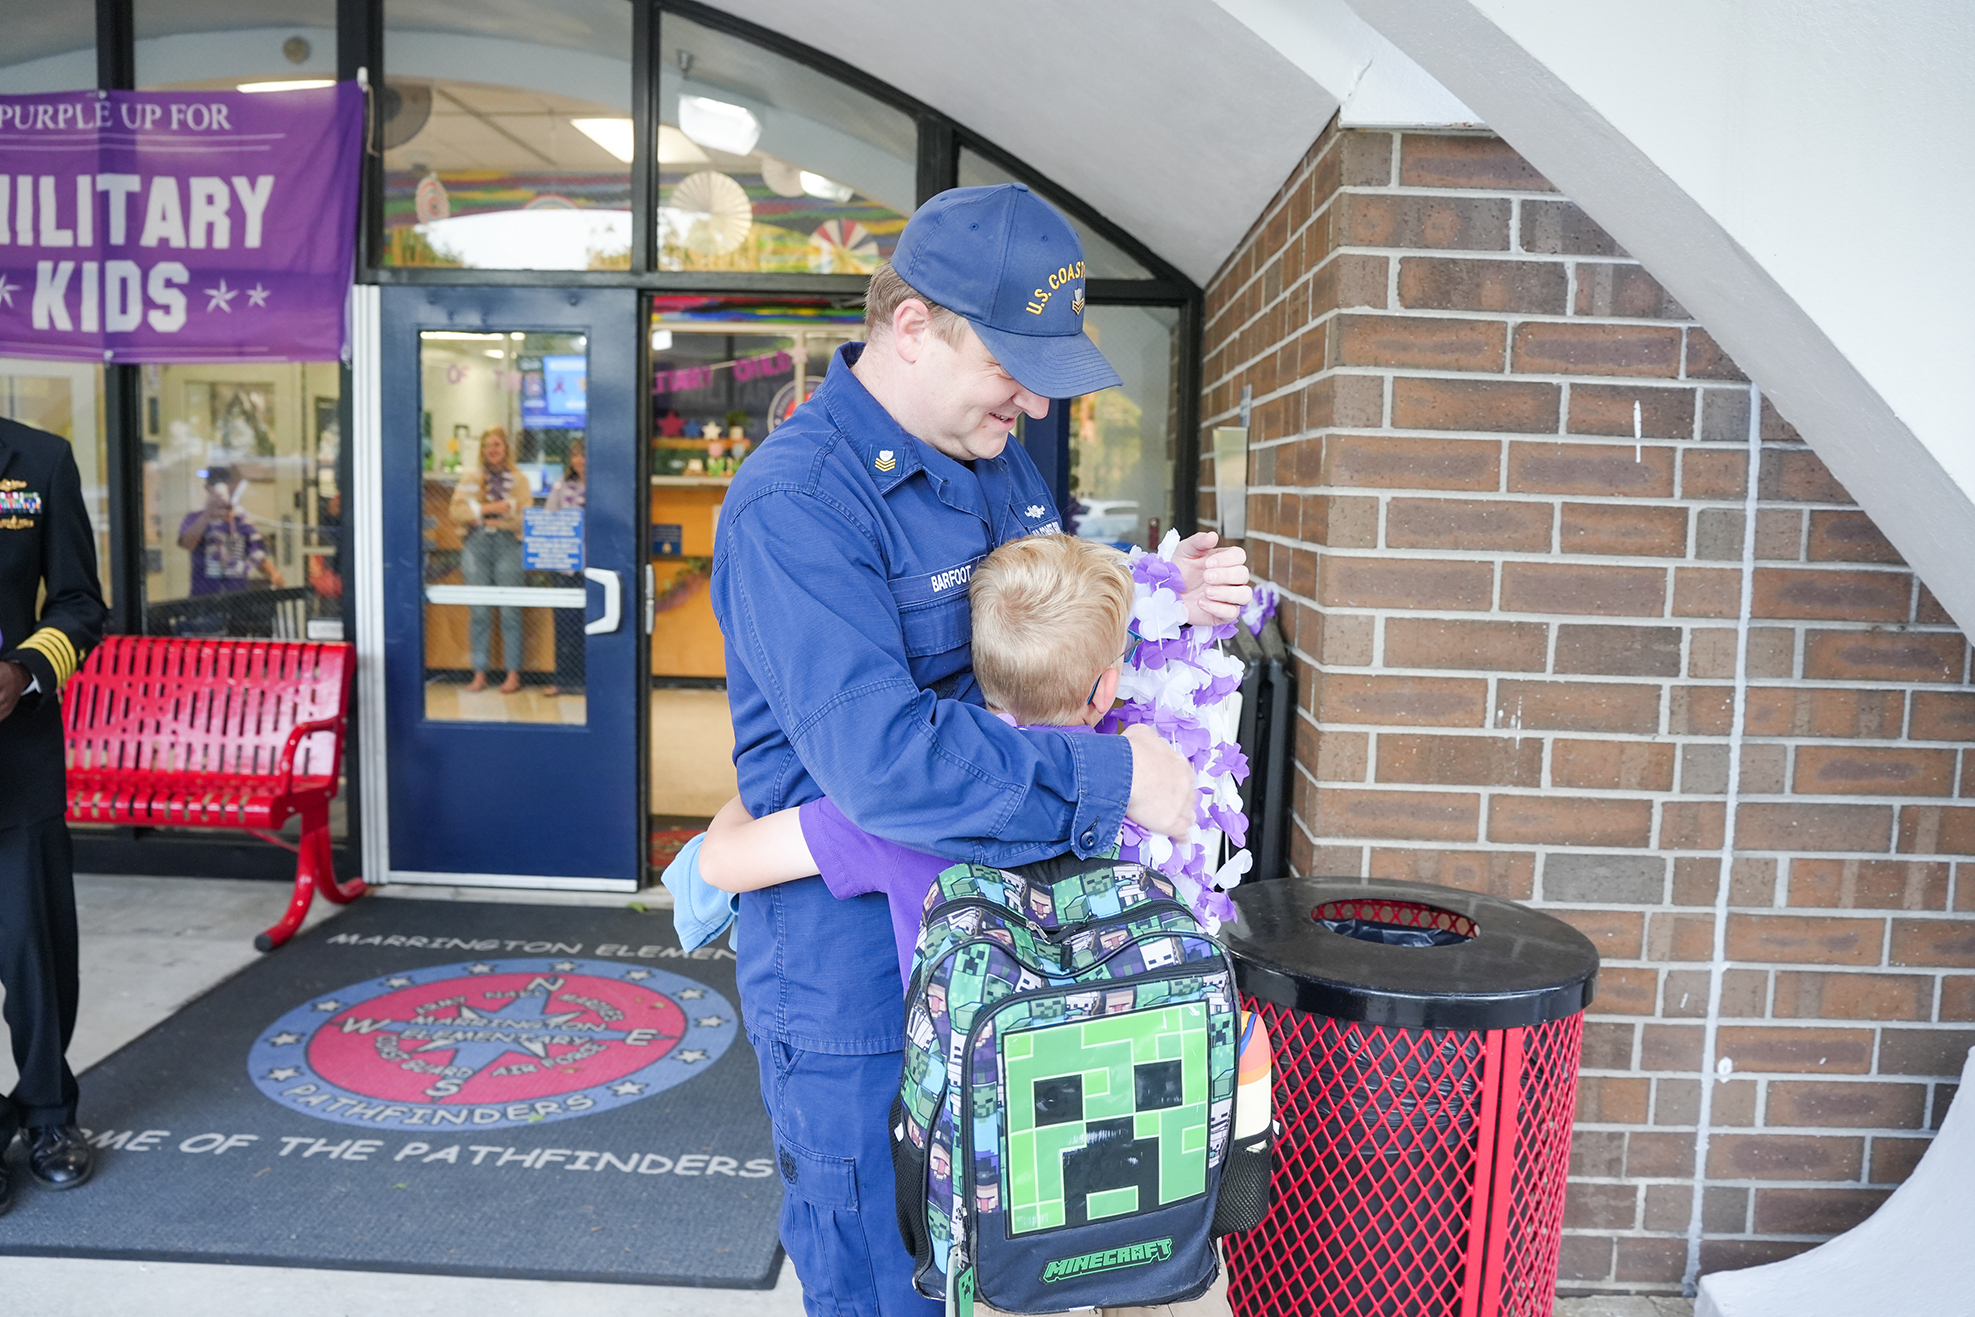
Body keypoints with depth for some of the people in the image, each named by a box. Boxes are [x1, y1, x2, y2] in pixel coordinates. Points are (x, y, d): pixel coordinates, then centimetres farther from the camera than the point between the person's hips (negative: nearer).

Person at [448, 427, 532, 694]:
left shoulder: (519, 480, 8)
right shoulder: (471, 478, 12)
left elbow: (524, 518, -3)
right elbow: (458, 511, 0)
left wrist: (484, 518, -10)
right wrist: (492, 507, -11)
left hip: (507, 545, -1)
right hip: (476, 545, 1)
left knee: (510, 611, -3)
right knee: (479, 612, 1)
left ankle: (513, 674, 2)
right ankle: (479, 674, 6)